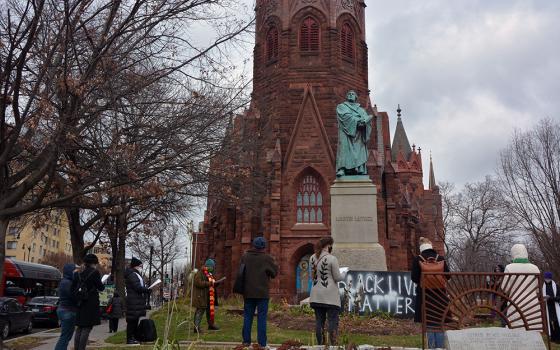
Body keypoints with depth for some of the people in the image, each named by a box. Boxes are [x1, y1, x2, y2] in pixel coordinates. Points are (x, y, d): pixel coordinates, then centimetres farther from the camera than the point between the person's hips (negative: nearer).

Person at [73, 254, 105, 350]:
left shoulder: (78, 274, 8)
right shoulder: (95, 273, -10)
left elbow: (73, 289, 5)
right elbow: (101, 287, -6)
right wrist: (102, 286, 16)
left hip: (80, 304, 6)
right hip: (91, 304, -6)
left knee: (79, 328, 14)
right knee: (87, 328, -2)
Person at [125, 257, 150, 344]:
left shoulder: (136, 275, 22)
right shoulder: (132, 275, -10)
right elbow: (137, 287, -19)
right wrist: (148, 290, -10)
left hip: (138, 301, 10)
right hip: (133, 301, -10)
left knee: (135, 320, 12)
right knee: (132, 319, -7)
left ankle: (134, 337, 17)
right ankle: (130, 339, -4)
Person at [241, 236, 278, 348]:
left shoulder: (245, 257, 2)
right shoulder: (267, 258, -9)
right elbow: (275, 272, -3)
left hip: (248, 292, 3)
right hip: (262, 292, -3)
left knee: (247, 317, 12)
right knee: (261, 318, 1)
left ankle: (246, 341, 15)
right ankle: (262, 343, 2)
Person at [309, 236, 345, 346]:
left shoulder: (313, 258, 5)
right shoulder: (332, 259, -13)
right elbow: (337, 277, -8)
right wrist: (343, 276, 12)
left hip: (316, 295, 6)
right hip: (330, 295, -5)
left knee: (319, 320, 9)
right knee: (333, 320, 1)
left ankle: (320, 345, 13)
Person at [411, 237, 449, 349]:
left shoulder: (418, 259, -9)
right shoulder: (440, 258, -3)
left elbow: (414, 277, -11)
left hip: (425, 294, -2)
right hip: (439, 293, 2)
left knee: (428, 323, 7)